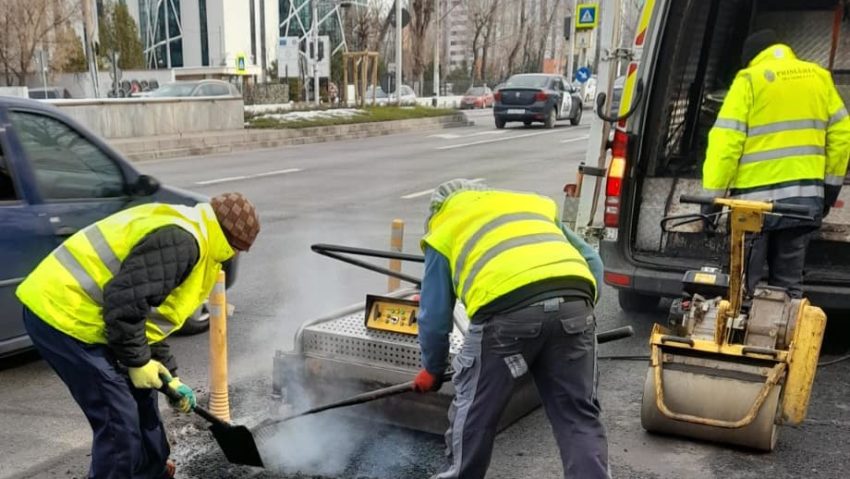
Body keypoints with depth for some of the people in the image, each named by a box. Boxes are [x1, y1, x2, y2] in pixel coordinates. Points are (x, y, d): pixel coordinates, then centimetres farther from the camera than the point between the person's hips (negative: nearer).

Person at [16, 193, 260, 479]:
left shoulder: (181, 235, 17)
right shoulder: (180, 240, -19)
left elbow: (151, 315, 22)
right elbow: (124, 301, -26)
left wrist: (169, 376, 21)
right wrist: (138, 361, -12)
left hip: (65, 310, 11)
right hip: (62, 315, -11)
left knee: (139, 396, 21)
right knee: (119, 421, -5)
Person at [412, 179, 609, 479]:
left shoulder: (444, 231, 26)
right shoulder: (534, 205, 37)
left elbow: (434, 315, 22)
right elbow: (591, 261, 32)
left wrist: (433, 369, 37)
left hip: (508, 311, -3)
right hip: (573, 303, 4)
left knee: (473, 410, 18)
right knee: (579, 416, 14)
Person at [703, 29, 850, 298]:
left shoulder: (749, 80, -4)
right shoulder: (819, 77, 12)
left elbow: (725, 141, -12)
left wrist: (713, 195, -8)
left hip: (757, 198, -5)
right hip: (806, 198, 5)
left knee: (743, 282, 3)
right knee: (789, 283, 13)